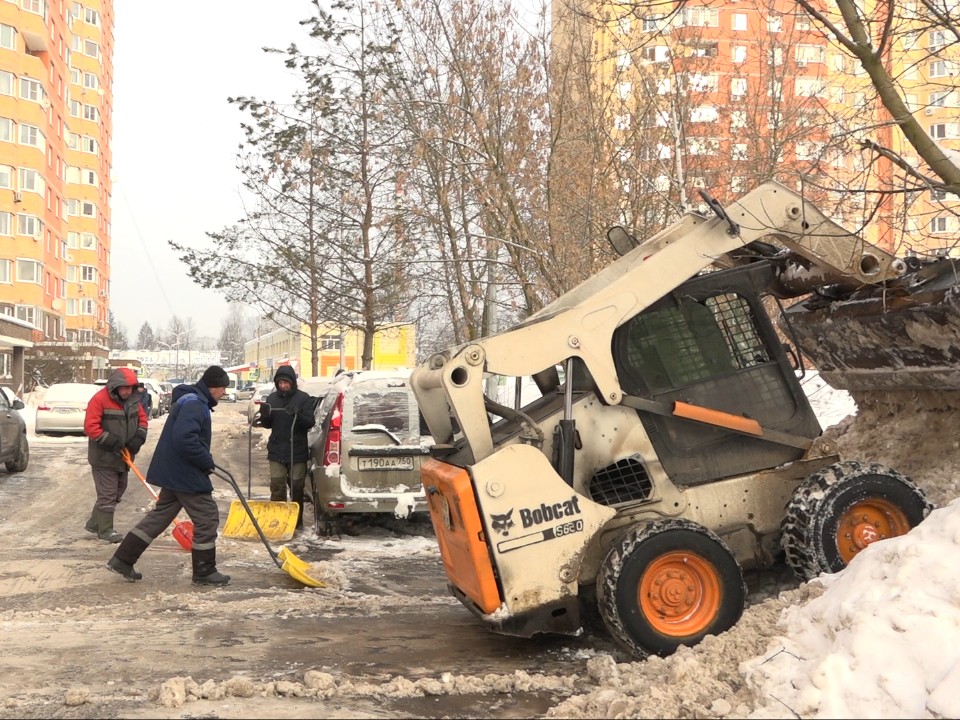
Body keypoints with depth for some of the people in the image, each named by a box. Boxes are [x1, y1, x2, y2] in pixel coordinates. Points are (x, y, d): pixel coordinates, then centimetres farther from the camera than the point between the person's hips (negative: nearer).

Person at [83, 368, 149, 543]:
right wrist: (110, 441, -24)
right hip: (104, 457, -8)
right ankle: (105, 530, 8)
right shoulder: (100, 399, -18)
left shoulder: (133, 400, 4)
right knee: (107, 494, -4)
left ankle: (94, 524, 30)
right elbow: (90, 427, -20)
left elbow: (142, 418, 13)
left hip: (123, 456, 8)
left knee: (118, 491, 16)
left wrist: (139, 436, -6)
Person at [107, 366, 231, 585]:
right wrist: (208, 462, -20)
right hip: (186, 474, -10)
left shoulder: (193, 401, 15)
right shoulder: (194, 403, -19)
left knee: (161, 514, 15)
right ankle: (204, 571, 10)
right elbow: (184, 439, -31)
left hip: (174, 472, 10)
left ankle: (122, 559, 17)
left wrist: (205, 461, 13)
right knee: (207, 518, 0)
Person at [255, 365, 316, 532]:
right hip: (276, 451, 2)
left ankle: (297, 521, 18)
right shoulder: (272, 398, 7)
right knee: (277, 488, 0)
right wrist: (265, 415, -12)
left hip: (297, 452, -2)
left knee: (296, 488, 7)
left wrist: (297, 415, -28)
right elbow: (268, 424, 11)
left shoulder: (304, 398, -3)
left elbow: (310, 422, -9)